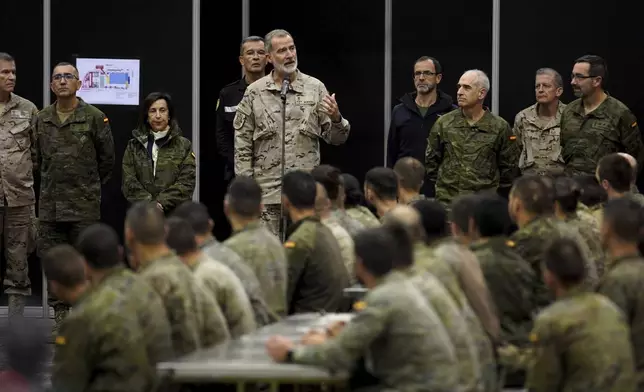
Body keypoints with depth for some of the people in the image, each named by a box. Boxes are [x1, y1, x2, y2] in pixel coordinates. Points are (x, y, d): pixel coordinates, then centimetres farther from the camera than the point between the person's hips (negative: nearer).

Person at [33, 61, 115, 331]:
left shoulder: (94, 118, -4)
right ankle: (60, 316, 12)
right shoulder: (42, 119, 8)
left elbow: (107, 159, 5)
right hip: (50, 205, 4)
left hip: (85, 206, -4)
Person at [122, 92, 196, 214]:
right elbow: (129, 182, 2)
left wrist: (161, 204, -14)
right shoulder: (134, 146, 10)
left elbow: (186, 183, -2)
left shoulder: (183, 145, 6)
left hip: (175, 213, -1)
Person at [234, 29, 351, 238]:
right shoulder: (254, 93, 3)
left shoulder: (315, 88, 4)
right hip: (267, 190, 0)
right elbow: (242, 144, 5)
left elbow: (336, 138, 4)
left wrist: (336, 118, -17)